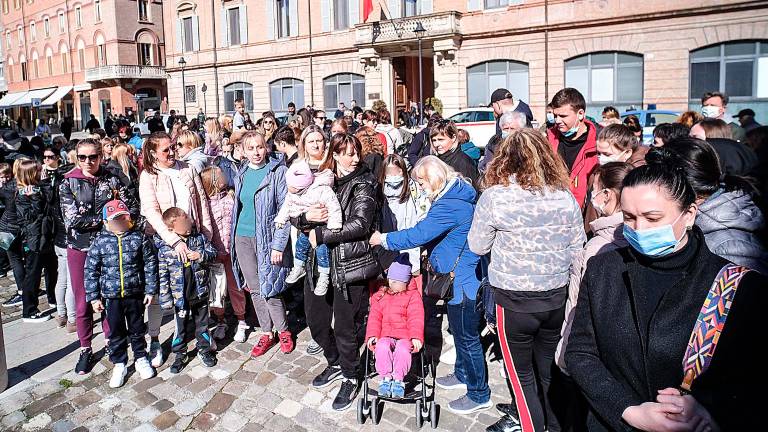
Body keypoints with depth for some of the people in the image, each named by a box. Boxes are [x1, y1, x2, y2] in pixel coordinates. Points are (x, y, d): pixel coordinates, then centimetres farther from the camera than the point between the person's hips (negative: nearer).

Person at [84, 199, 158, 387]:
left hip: (135, 293, 0)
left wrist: (150, 290, -2)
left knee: (137, 328, 14)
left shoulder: (139, 238, -6)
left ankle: (140, 358, 33)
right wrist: (94, 297, -2)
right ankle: (119, 364, 27)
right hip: (111, 296, 0)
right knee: (116, 331, 11)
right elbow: (91, 270, -1)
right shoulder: (100, 242, -6)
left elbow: (150, 264, -1)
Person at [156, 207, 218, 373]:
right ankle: (180, 354, 31)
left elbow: (213, 253, 4)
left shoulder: (199, 238, -5)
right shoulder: (164, 247, -11)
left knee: (202, 324, 16)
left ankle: (204, 349, 34)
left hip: (200, 293, 2)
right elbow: (162, 275, -8)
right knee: (180, 327, 13)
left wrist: (201, 255, -18)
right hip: (180, 296, -2)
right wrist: (165, 298, -8)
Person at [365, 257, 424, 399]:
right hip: (385, 335, 2)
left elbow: (416, 318, -1)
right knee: (382, 347, -33)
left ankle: (398, 379, -20)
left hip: (405, 335, -2)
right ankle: (386, 377, -19)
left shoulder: (413, 295, 9)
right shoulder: (380, 295, 17)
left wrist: (416, 337, -15)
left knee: (403, 349, -35)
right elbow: (374, 317, 9)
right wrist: (372, 335, -6)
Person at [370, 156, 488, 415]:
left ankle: (479, 395, 18)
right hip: (460, 275, 10)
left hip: (462, 279, -10)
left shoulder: (449, 205, -25)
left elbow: (419, 234, -24)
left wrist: (384, 239, -13)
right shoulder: (457, 193, 7)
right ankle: (463, 375, 42)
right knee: (460, 331, 24)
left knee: (467, 337, 3)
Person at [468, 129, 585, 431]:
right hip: (557, 296, 4)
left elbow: (477, 246, -2)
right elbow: (577, 250, 7)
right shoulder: (565, 197, -4)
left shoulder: (494, 196, -14)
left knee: (522, 374, 14)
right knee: (550, 370, 21)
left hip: (514, 300, -4)